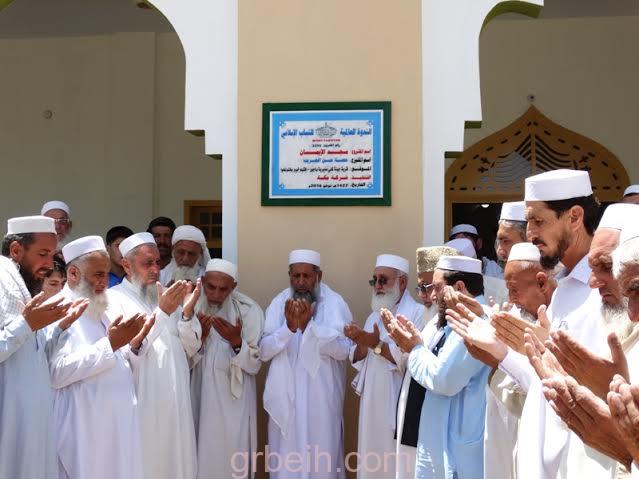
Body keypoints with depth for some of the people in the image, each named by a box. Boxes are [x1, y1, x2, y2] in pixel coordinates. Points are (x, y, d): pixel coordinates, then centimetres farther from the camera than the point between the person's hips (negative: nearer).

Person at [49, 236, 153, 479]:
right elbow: (56, 373, -24)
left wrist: (135, 342, 0)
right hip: (84, 428, -8)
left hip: (116, 423, 8)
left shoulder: (98, 310, 16)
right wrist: (110, 344, -22)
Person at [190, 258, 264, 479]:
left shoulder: (249, 310, -12)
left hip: (234, 399, -2)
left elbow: (254, 366, -9)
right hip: (201, 397, 2)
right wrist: (198, 337, -17)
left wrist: (236, 341, -25)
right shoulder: (193, 308, -3)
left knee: (232, 457, 2)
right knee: (202, 455, 10)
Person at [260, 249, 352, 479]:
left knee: (322, 460, 7)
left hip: (322, 399, -2)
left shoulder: (335, 303, -5)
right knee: (285, 460, 10)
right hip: (285, 398, 2)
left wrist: (308, 326, -25)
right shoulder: (278, 303, 3)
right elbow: (263, 351, -5)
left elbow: (344, 350, -16)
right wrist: (289, 326, -22)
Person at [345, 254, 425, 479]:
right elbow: (358, 361, 13)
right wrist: (362, 345, -8)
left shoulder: (418, 313, -10)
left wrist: (377, 345, -16)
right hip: (372, 404, 7)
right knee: (371, 461, 13)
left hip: (399, 406, -7)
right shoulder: (374, 316, 15)